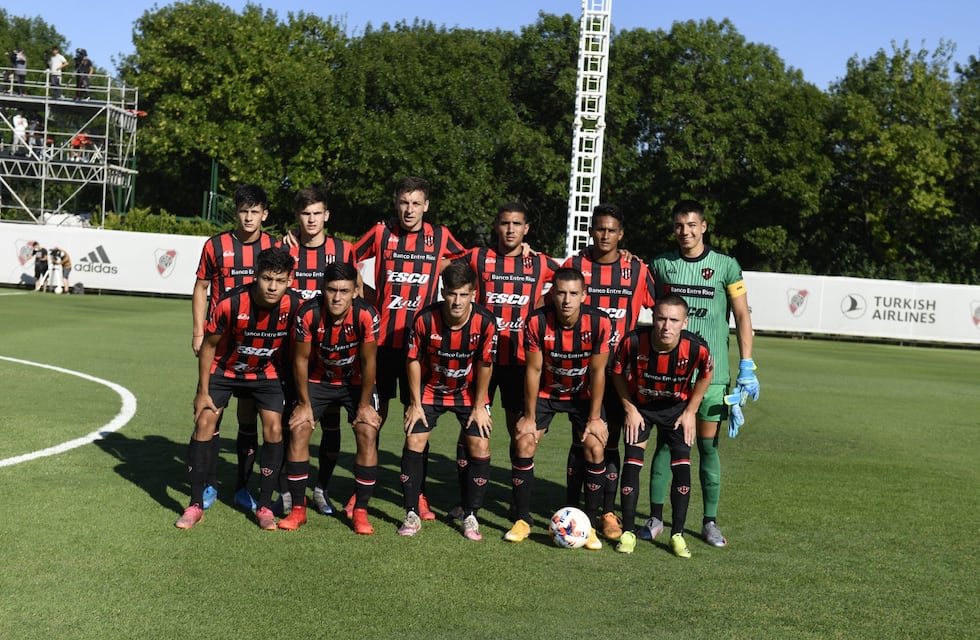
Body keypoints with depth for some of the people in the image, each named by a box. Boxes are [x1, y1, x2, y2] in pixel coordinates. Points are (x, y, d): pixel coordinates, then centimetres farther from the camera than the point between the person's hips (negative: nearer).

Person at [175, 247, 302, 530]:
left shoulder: (294, 305, -25)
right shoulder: (230, 304, -30)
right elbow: (209, 345, -13)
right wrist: (203, 392, -9)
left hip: (265, 372, 1)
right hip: (224, 369, -1)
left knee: (274, 429, -11)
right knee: (204, 424, -10)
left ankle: (264, 506, 2)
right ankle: (195, 504, 2)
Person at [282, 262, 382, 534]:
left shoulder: (366, 315, -29)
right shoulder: (309, 313, -26)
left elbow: (369, 362, -17)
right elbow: (301, 360, -14)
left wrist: (365, 405, -12)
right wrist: (304, 404, -9)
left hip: (356, 381, -1)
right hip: (318, 378, 1)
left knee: (368, 434, -15)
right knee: (298, 430, -11)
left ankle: (360, 511, -3)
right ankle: (298, 509, 1)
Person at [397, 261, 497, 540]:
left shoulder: (485, 322, -24)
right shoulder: (425, 318, -23)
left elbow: (484, 365, -11)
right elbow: (414, 360, -10)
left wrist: (479, 407, -7)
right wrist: (415, 403, -7)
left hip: (469, 392, 0)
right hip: (430, 390, 0)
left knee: (480, 447, -10)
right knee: (414, 442, -9)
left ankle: (470, 516, 6)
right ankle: (412, 515, 4)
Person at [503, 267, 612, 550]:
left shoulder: (600, 323, -24)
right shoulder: (537, 322, -23)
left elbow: (597, 372, -15)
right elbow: (533, 370, -14)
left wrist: (594, 417, -13)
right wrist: (529, 416, -11)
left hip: (583, 394, 0)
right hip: (546, 391, 1)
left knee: (595, 448, -15)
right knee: (523, 442, -12)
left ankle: (589, 525, -1)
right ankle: (522, 521, 2)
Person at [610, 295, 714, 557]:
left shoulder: (696, 348, -29)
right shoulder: (633, 342, -30)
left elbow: (706, 374, -5)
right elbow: (617, 373, -8)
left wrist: (691, 411, -4)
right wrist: (630, 410, -10)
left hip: (677, 408, 0)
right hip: (639, 406, 0)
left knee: (682, 465, -8)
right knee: (632, 461, -8)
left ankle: (677, 535, 5)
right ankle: (628, 533, 4)